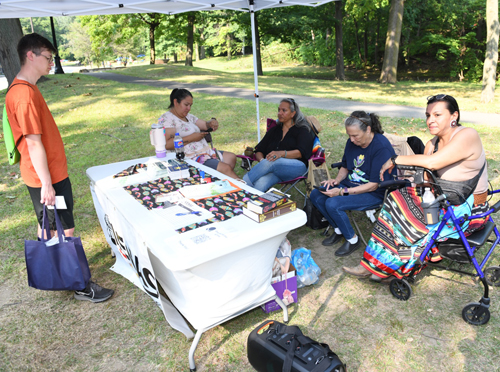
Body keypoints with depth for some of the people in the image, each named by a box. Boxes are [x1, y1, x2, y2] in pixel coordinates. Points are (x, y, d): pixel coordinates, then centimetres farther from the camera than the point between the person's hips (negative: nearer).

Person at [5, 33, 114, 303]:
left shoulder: (23, 89, 12)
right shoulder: (25, 94, -21)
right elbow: (34, 144, -23)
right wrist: (47, 184, -21)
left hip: (48, 173, 10)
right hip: (47, 177, -10)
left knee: (47, 227, 20)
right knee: (65, 232, -1)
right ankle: (81, 286, 11)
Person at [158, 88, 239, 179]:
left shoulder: (188, 116, 18)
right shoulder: (166, 118, -11)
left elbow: (206, 125, 22)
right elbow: (166, 144, -23)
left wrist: (212, 122, -4)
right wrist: (191, 138, -22)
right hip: (190, 158, -10)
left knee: (231, 157, 9)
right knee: (226, 168, -19)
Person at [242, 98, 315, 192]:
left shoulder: (303, 130, 14)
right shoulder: (274, 130, 28)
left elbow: (302, 152, -4)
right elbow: (259, 150, 19)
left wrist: (282, 153, -23)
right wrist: (261, 160, -6)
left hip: (296, 167, -4)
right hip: (275, 170, 4)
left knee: (270, 162, -36)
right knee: (260, 184, -34)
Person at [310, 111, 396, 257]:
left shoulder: (382, 147, -23)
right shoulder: (352, 142, 0)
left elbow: (374, 185, -23)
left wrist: (342, 191, -26)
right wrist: (337, 180, -6)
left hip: (375, 193, -8)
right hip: (351, 184, 8)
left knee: (333, 204, -27)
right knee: (316, 195, -7)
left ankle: (352, 239, -2)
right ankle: (338, 229, 12)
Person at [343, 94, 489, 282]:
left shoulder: (467, 136, -21)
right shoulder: (433, 143, 4)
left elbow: (432, 162, -32)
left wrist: (394, 159, -22)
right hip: (445, 198, 7)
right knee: (397, 199, -7)